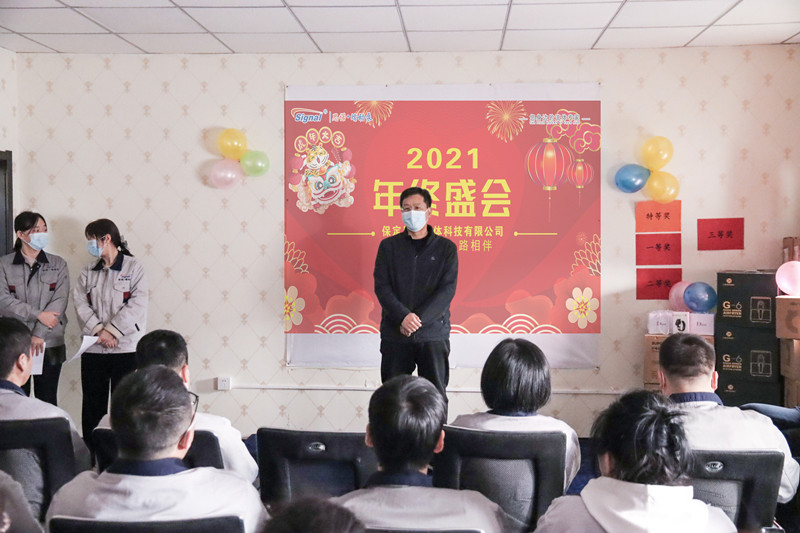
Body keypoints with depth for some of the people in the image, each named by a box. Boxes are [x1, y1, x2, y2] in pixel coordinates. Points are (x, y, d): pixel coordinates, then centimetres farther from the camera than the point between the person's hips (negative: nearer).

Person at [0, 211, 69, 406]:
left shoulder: (58, 264, 5)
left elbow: (60, 301, -5)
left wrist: (39, 335, -14)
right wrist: (38, 315, -15)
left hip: (49, 345, 1)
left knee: (47, 402, 4)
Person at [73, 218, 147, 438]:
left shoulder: (133, 267, -1)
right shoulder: (88, 271, 12)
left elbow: (137, 304, -10)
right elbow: (80, 303, 2)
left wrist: (111, 331, -14)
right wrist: (99, 331, -12)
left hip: (125, 348, -4)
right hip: (93, 350, 4)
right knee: (92, 407, 8)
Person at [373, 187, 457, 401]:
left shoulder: (446, 248, 6)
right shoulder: (388, 246, 9)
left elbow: (447, 289, -3)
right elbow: (381, 286, 0)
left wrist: (418, 318, -14)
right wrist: (403, 316, -16)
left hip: (433, 335, -1)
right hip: (394, 335, 1)